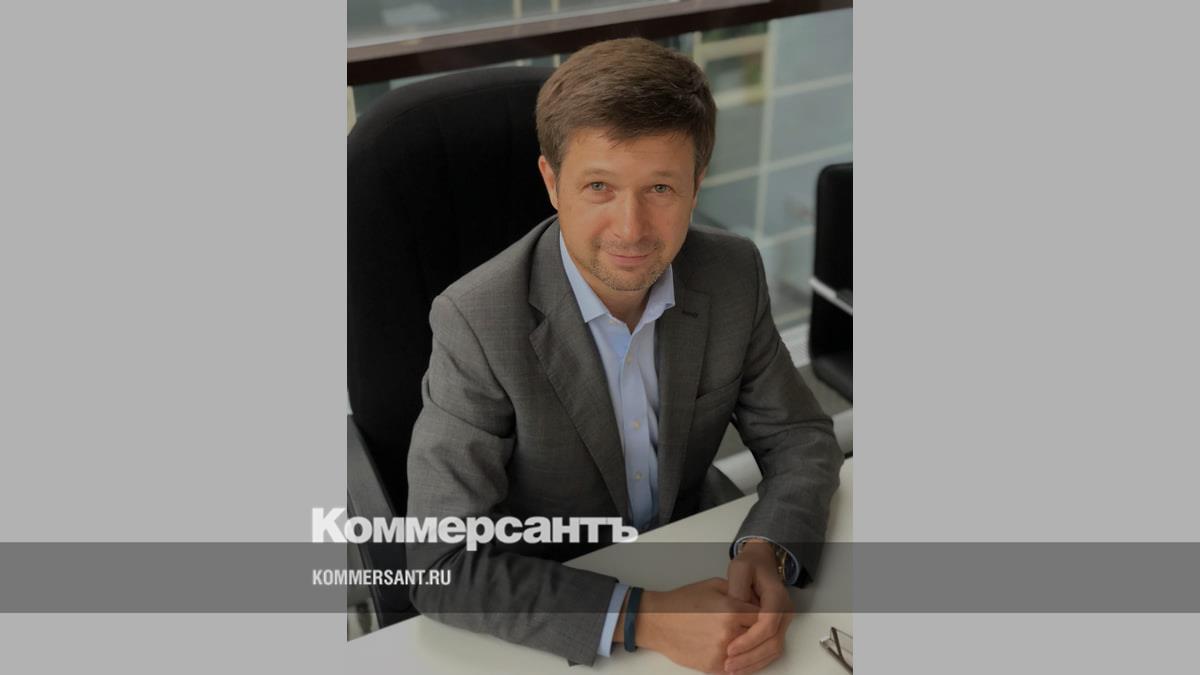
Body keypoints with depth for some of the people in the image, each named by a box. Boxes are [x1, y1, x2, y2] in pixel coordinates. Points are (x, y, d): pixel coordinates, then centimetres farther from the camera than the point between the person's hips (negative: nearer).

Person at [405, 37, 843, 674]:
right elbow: (442, 565, -25)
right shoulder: (477, 322, -25)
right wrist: (638, 617, -32)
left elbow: (800, 437, 0)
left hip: (687, 571, 4)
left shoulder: (734, 274, -10)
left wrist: (767, 551, -20)